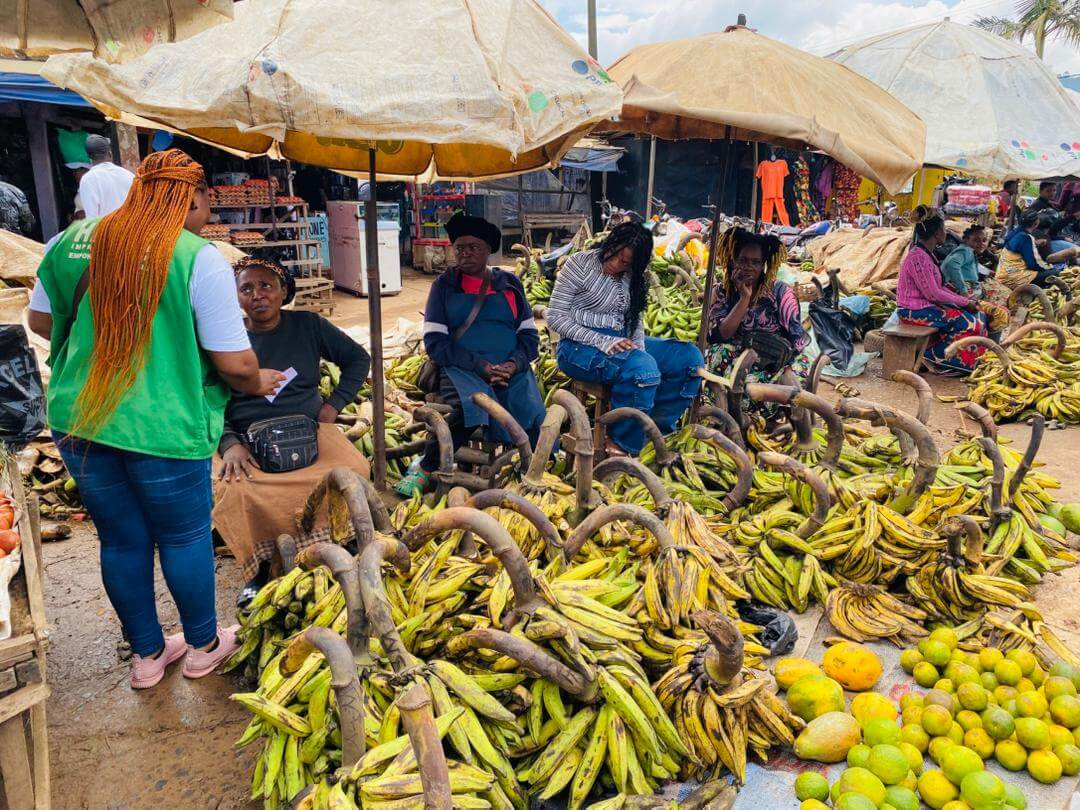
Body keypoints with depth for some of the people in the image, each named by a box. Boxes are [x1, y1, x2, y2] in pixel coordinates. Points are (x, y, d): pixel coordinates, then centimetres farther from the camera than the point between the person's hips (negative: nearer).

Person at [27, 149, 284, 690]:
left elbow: (40, 320, 15)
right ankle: (203, 646, 35)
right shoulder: (199, 258, -12)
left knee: (121, 539, 18)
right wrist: (258, 383, 9)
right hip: (163, 427, -5)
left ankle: (148, 654, 36)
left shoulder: (73, 240, 3)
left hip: (78, 420, 5)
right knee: (184, 536, 15)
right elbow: (235, 363, -13)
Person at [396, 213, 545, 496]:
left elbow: (530, 336, 12)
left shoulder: (509, 284, 16)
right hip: (461, 369, -2)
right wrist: (480, 366, -12)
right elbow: (435, 343, 0)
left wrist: (513, 364, -10)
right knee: (467, 411, -34)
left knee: (533, 416, -28)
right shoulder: (444, 285, 9)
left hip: (510, 370, 2)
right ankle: (425, 468, -12)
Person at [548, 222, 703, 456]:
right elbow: (555, 316, -11)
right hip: (579, 347, -7)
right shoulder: (580, 264, -7)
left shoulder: (632, 277, 12)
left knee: (690, 357, -4)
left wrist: (639, 349, -10)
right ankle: (620, 445, -16)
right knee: (643, 368, -34)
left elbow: (635, 320, 14)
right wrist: (602, 342, -20)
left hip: (620, 343, 7)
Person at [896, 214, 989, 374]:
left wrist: (963, 299, 2)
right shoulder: (918, 257, -20)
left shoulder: (926, 254, 12)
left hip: (925, 305, 10)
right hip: (914, 311, -10)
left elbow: (938, 287, 14)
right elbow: (933, 293, -21)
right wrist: (964, 302, -12)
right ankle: (934, 356, -4)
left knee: (978, 316, 6)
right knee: (968, 323, -15)